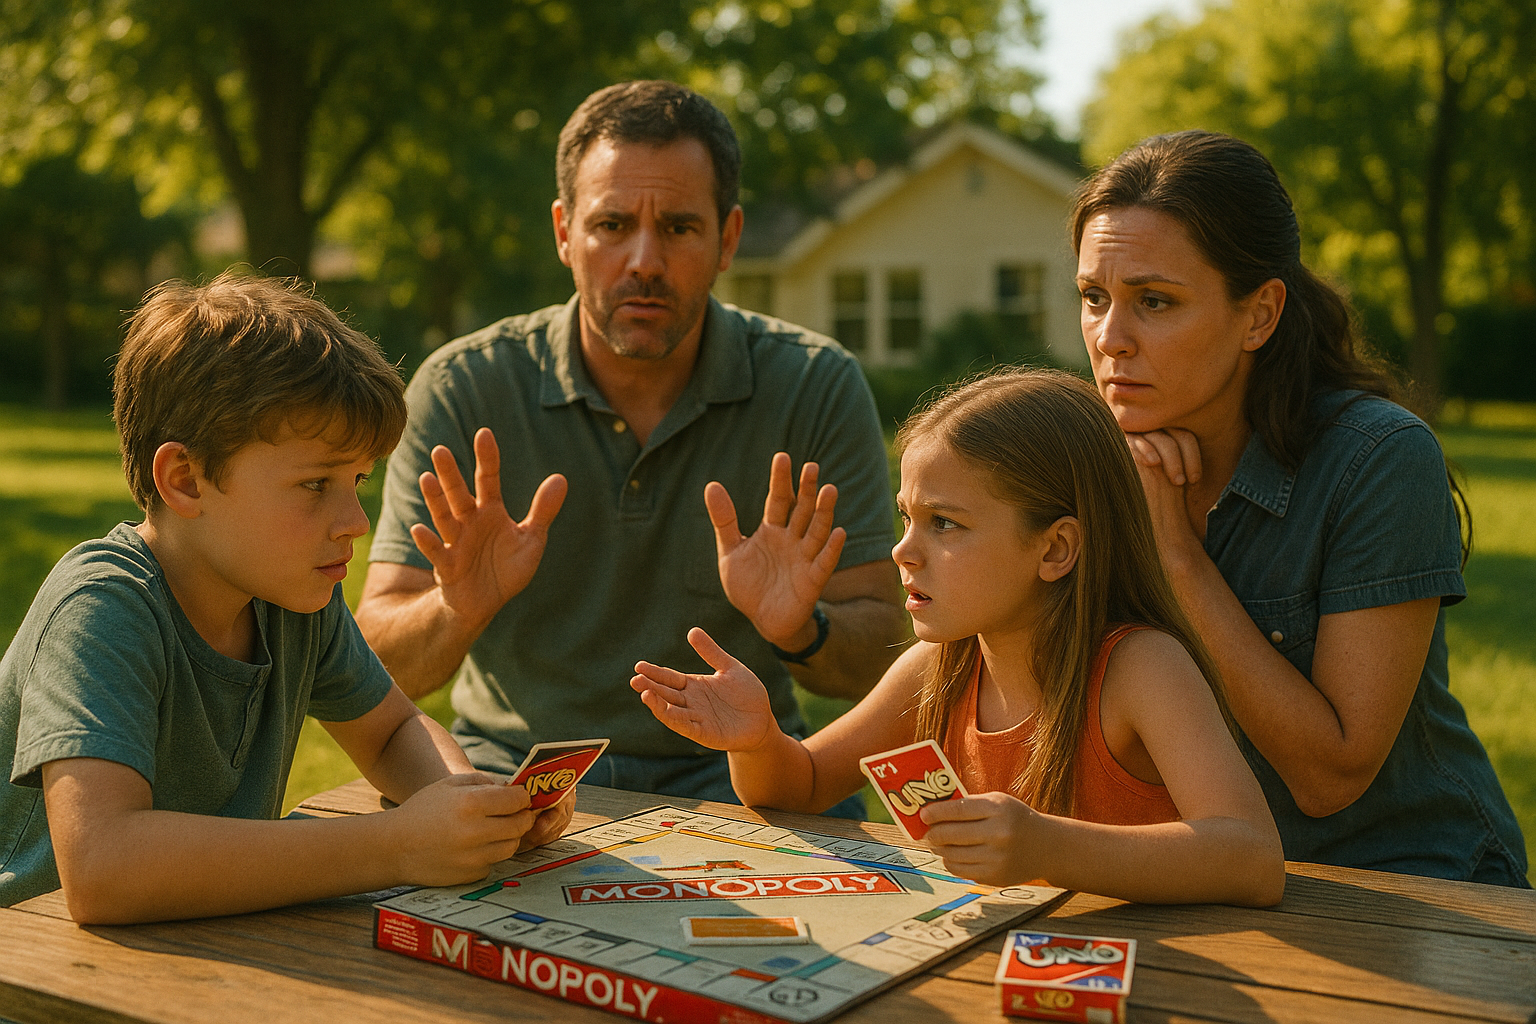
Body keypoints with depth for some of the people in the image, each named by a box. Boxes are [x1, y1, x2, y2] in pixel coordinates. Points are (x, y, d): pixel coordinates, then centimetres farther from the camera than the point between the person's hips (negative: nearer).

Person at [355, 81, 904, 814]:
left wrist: (801, 630, -27)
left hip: (729, 770, 1)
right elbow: (380, 667, -6)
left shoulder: (818, 388, -5)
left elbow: (875, 657, -3)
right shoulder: (462, 390, -5)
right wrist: (457, 611, -28)